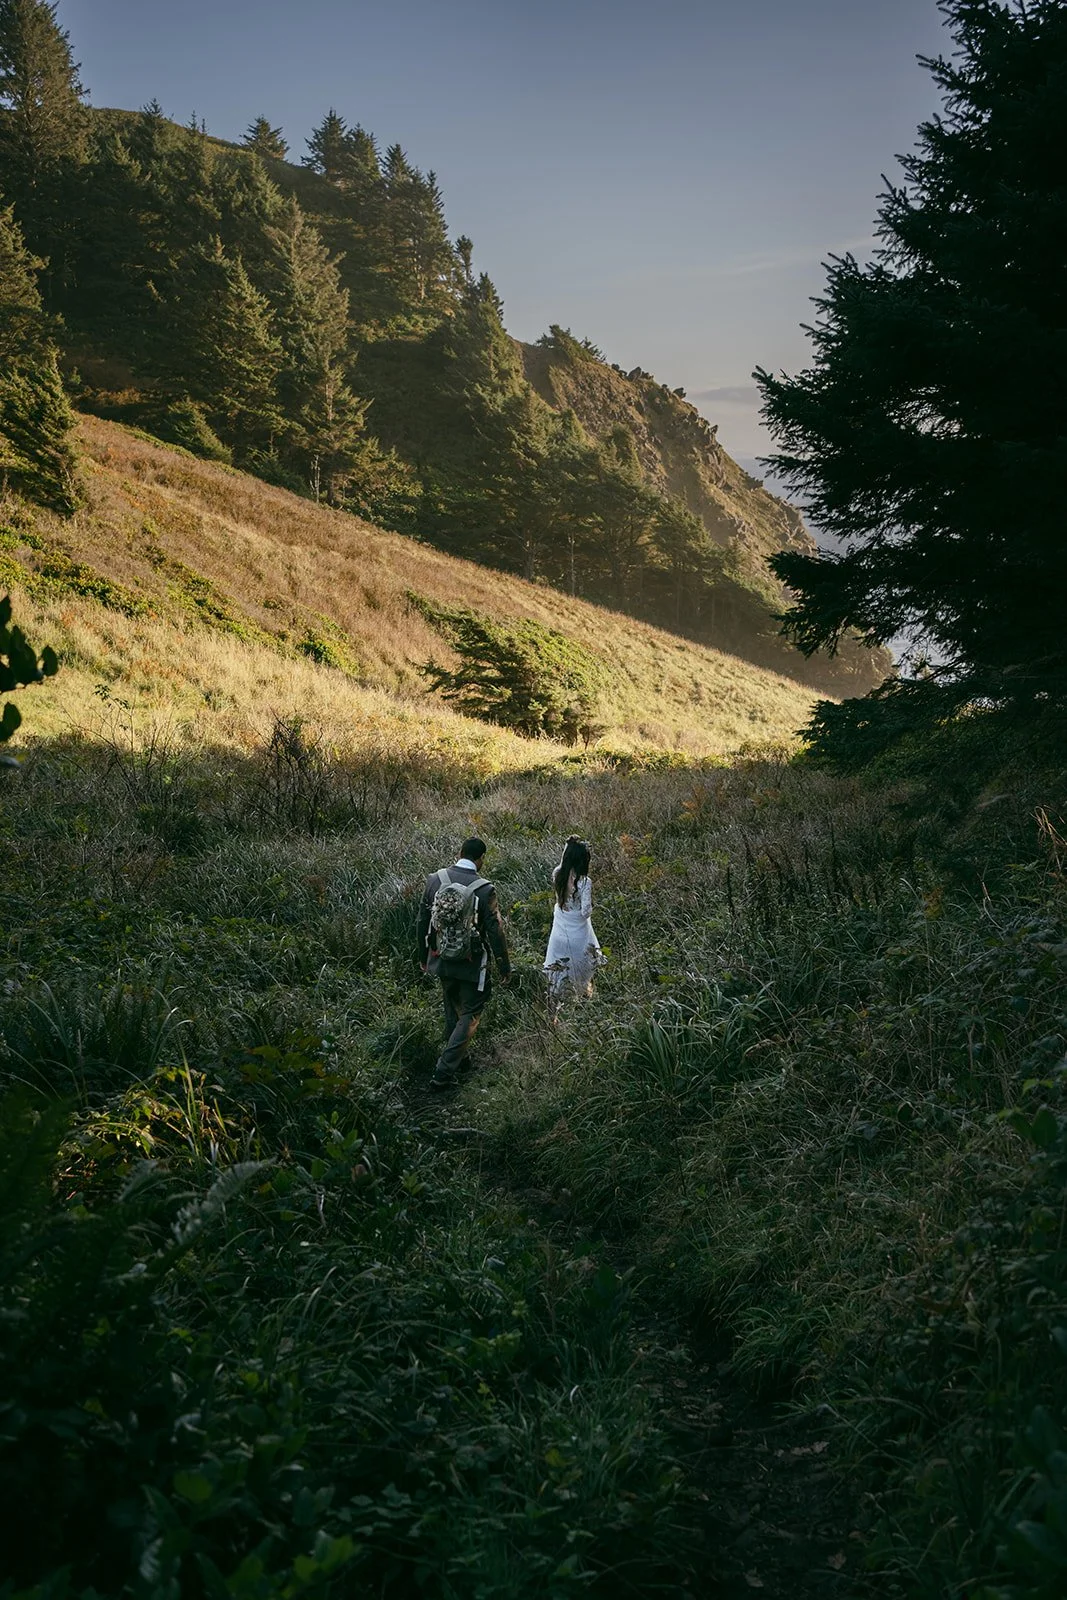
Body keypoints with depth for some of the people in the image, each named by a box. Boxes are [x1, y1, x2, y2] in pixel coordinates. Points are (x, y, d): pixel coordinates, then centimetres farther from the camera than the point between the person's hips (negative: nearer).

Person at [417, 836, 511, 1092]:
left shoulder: (435, 880, -6)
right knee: (470, 1015, 8)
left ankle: (460, 1058, 41)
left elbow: (423, 921, 3)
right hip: (472, 965, -4)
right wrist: (505, 966, -3)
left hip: (441, 960, 5)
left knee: (453, 1008, 25)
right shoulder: (484, 889, -19)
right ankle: (444, 1072, 1)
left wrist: (423, 956, 16)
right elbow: (495, 931, -15)